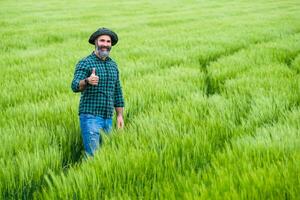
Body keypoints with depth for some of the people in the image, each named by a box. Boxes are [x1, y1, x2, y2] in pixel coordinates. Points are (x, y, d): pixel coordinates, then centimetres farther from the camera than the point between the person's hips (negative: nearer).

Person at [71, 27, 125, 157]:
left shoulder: (113, 65, 14)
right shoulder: (85, 63, -5)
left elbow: (117, 92, 19)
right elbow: (75, 86, -19)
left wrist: (120, 115, 13)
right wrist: (87, 81, -40)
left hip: (108, 118, 6)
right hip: (90, 116, -6)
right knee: (93, 154, -12)